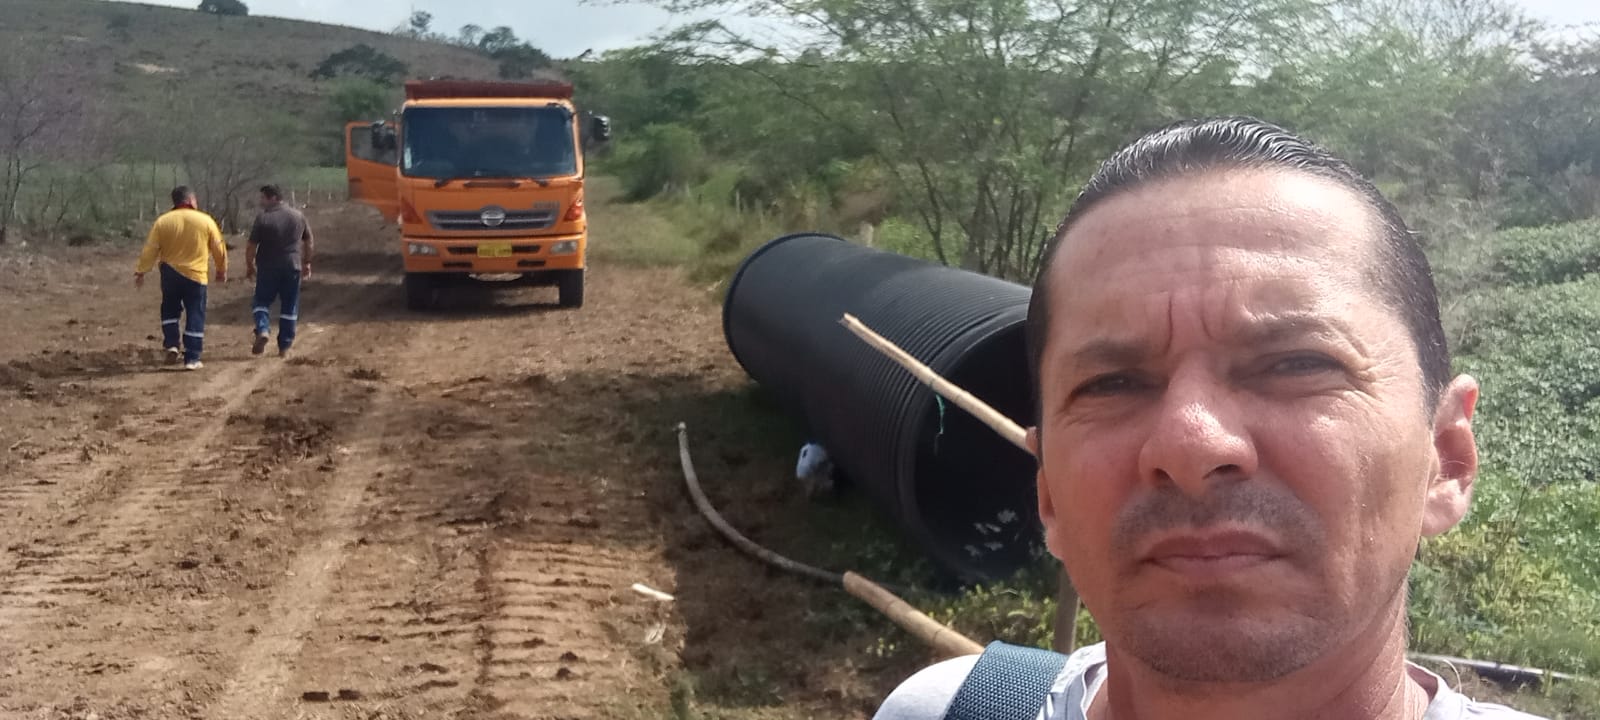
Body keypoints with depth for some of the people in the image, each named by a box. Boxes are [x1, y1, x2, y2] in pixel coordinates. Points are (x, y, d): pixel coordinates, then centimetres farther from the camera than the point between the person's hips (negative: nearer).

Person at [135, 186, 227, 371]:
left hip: (170, 273, 2)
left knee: (170, 310, 22)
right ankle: (192, 359, 0)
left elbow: (150, 250, -3)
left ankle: (172, 346, 10)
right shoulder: (205, 220, -4)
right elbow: (219, 249, 3)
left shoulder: (162, 221, -3)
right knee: (195, 316, 3)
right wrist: (222, 270, 17)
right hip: (196, 275, -1)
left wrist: (141, 271, 6)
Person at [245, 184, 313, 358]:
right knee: (289, 307, 8)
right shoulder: (298, 216, 4)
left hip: (268, 267, -3)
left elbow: (251, 246, -8)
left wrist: (249, 265, 5)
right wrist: (306, 262, 22)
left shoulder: (263, 218, -9)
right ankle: (284, 347, 10)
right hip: (292, 266, 3)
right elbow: (308, 241, 12)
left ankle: (262, 330, -12)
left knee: (262, 301, 13)